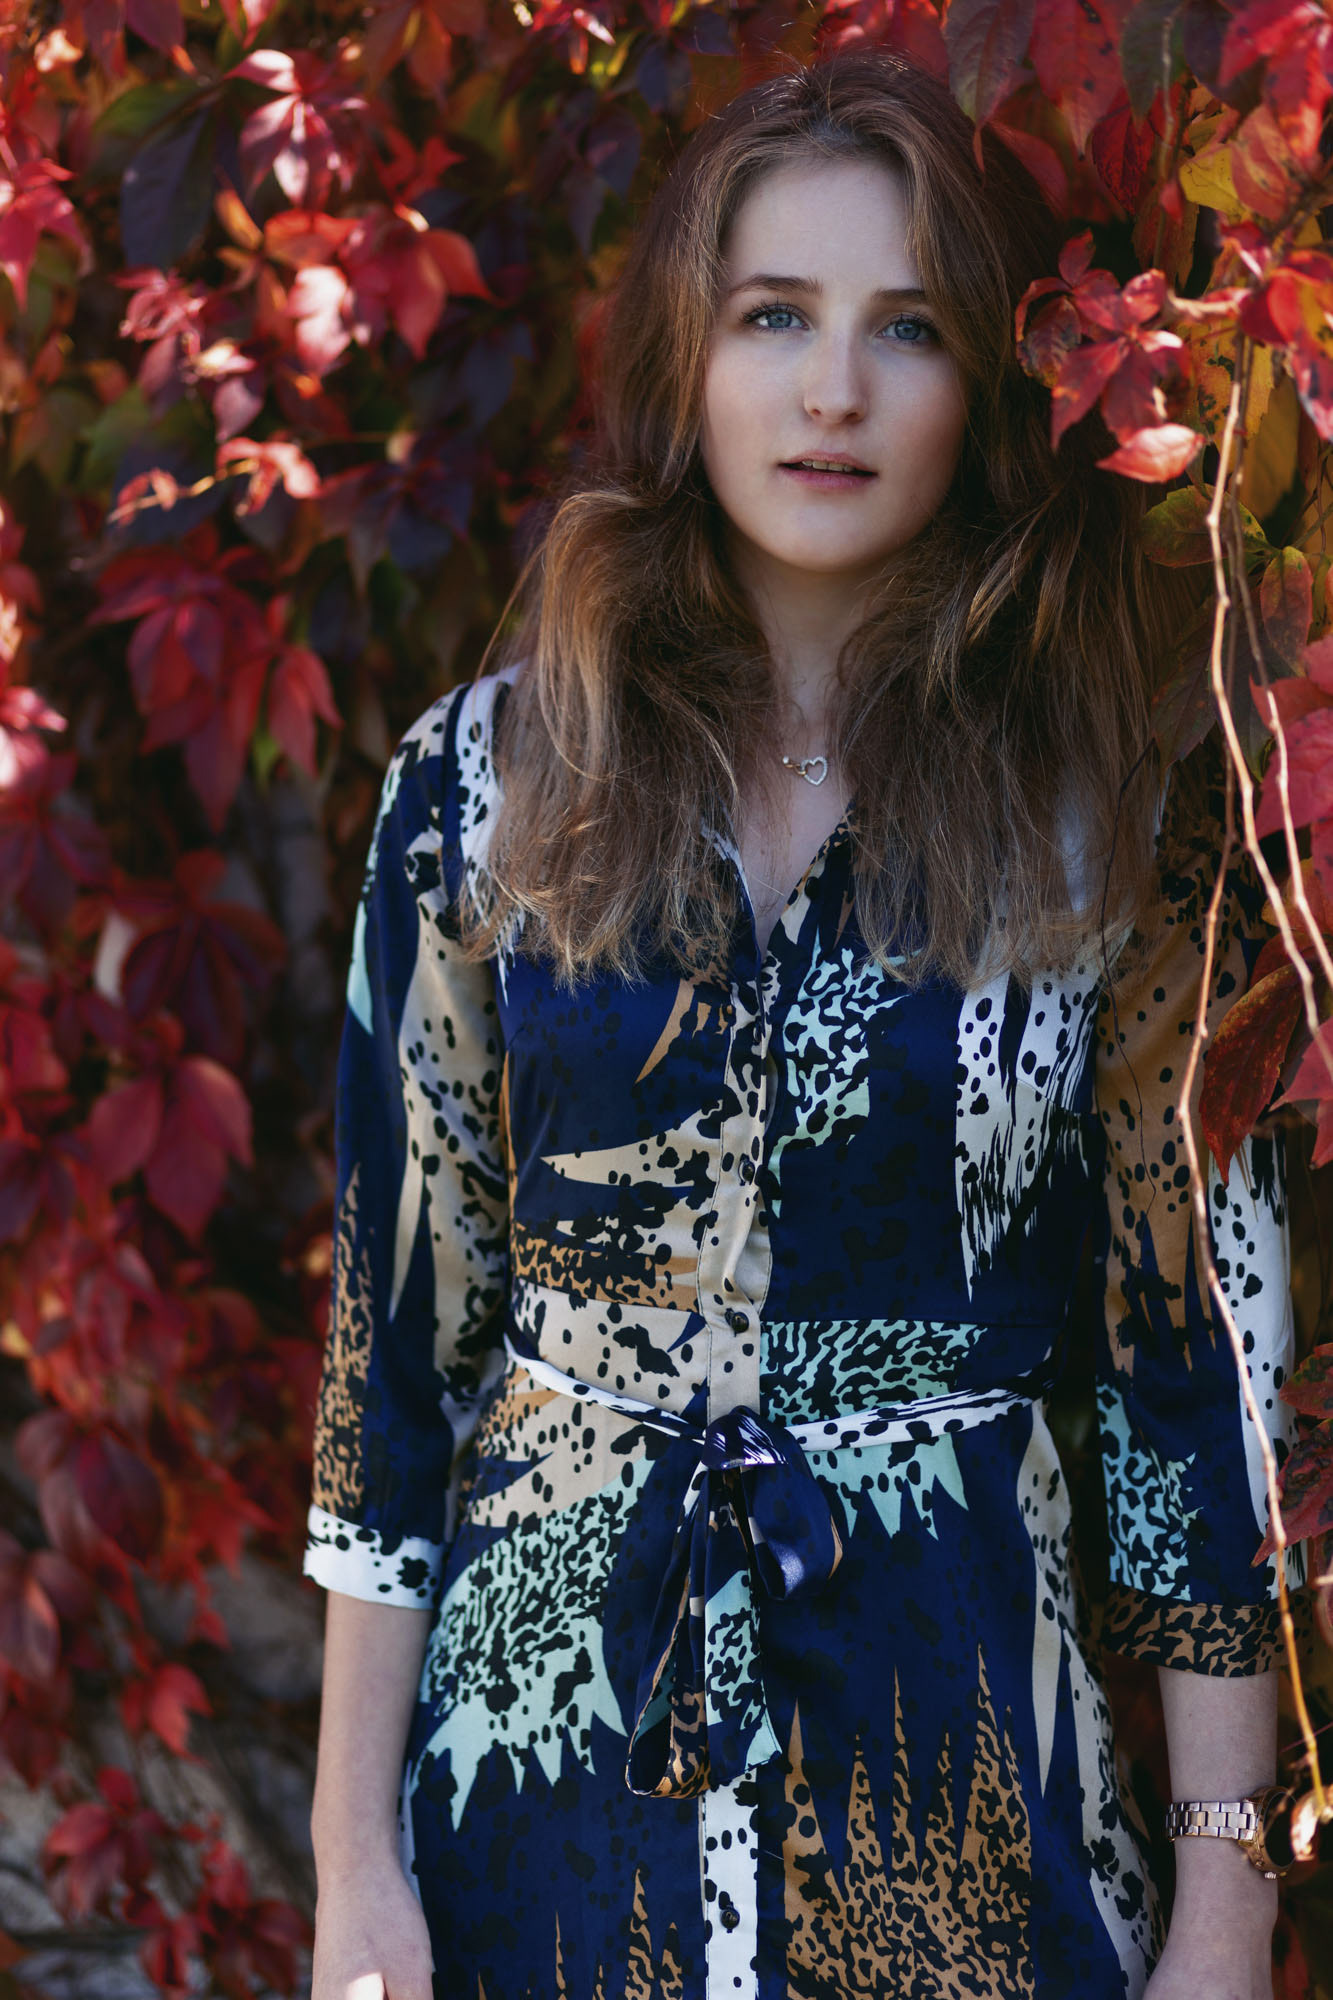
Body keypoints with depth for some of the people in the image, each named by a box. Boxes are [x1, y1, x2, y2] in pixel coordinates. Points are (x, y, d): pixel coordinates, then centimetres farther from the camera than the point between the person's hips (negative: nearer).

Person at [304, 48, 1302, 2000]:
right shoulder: (486, 781, -1)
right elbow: (400, 1320, 1)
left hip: (947, 1750, 0)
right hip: (546, 1715, 1)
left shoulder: (1111, 826, -2)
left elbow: (1200, 1362, -1)